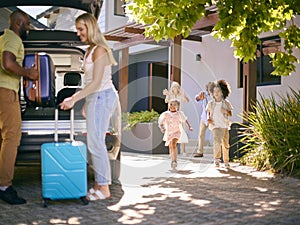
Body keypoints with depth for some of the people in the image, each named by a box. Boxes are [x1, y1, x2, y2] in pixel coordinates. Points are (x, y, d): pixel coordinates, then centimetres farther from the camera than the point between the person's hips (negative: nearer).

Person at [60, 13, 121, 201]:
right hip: (95, 98, 10)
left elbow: (96, 82, -20)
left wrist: (74, 99, -23)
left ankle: (104, 189, 1)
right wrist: (87, 103, 19)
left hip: (102, 97, -10)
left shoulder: (100, 50, -14)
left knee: (96, 142, -7)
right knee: (95, 142, 11)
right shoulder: (91, 50, 15)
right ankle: (99, 184, 19)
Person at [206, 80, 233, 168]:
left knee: (225, 144, 8)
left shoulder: (226, 103, 3)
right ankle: (216, 159, -6)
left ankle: (226, 161, 23)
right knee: (217, 141, -22)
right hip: (216, 125, -2)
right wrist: (208, 119, -4)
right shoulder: (211, 103, 2)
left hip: (225, 125, 2)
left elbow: (230, 114, 7)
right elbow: (208, 112, 14)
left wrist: (226, 111, -14)